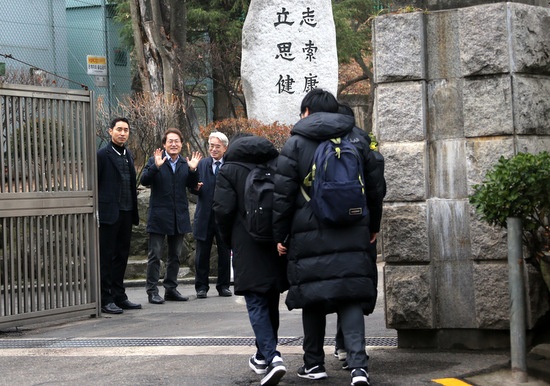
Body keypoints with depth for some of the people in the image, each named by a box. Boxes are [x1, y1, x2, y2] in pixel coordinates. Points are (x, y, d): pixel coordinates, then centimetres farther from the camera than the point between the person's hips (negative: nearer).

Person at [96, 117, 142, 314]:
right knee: (106, 257, -2)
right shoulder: (102, 155, -7)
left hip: (126, 212, 7)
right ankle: (105, 299, 1)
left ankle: (119, 296, 19)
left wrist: (134, 212, 13)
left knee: (121, 255, 11)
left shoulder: (128, 155, 15)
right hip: (109, 213, -7)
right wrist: (96, 212, -14)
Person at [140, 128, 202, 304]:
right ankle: (152, 290, 2)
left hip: (179, 216, 5)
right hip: (159, 215, -5)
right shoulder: (155, 160, -4)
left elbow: (192, 185, 3)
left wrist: (193, 170, -14)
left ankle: (171, 289, 21)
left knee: (175, 255, 12)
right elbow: (144, 180, -15)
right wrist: (156, 166, -28)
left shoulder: (185, 163, 9)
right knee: (155, 255, -2)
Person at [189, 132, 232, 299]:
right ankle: (201, 287, 14)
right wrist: (195, 188, -18)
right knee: (202, 254, 5)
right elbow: (193, 189, 4)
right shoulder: (202, 164, 7)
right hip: (205, 216, 1)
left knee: (225, 254, 8)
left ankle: (223, 286, 19)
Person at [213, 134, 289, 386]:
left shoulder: (229, 171, -2)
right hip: (277, 246, 4)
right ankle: (263, 355, 30)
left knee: (256, 304, -5)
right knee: (271, 302, 17)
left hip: (248, 249, -4)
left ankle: (271, 356, -21)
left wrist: (229, 240, 5)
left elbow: (223, 209, -10)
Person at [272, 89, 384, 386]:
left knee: (313, 297, 8)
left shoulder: (296, 143, 0)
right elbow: (374, 187, 15)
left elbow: (283, 194, -3)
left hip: (310, 235, -2)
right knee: (351, 295, 0)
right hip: (352, 235, 2)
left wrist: (279, 235, 4)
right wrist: (372, 226, 24)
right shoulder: (357, 139, 11)